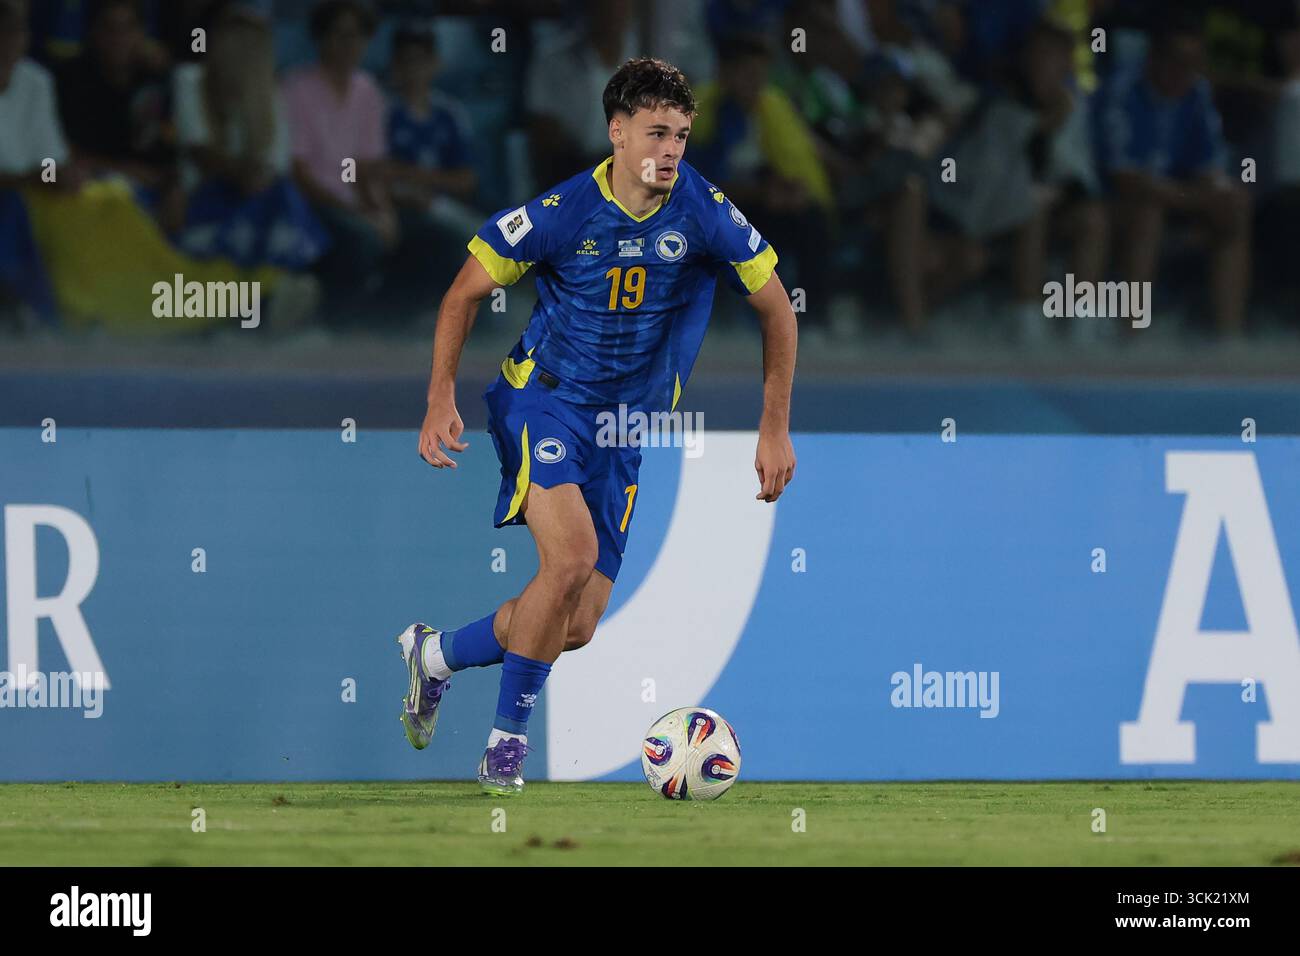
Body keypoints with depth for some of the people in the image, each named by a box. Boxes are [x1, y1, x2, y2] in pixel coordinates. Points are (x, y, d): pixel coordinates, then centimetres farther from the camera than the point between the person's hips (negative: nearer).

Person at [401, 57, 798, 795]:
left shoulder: (706, 214, -12)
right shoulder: (564, 212, -17)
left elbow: (777, 309, 1)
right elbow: (466, 292, -3)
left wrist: (776, 430, -1)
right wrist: (442, 398, -13)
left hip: (626, 425, 4)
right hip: (543, 397, -4)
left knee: (578, 626, 1)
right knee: (572, 555, -28)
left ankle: (437, 653, 28)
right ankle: (509, 736, -10)